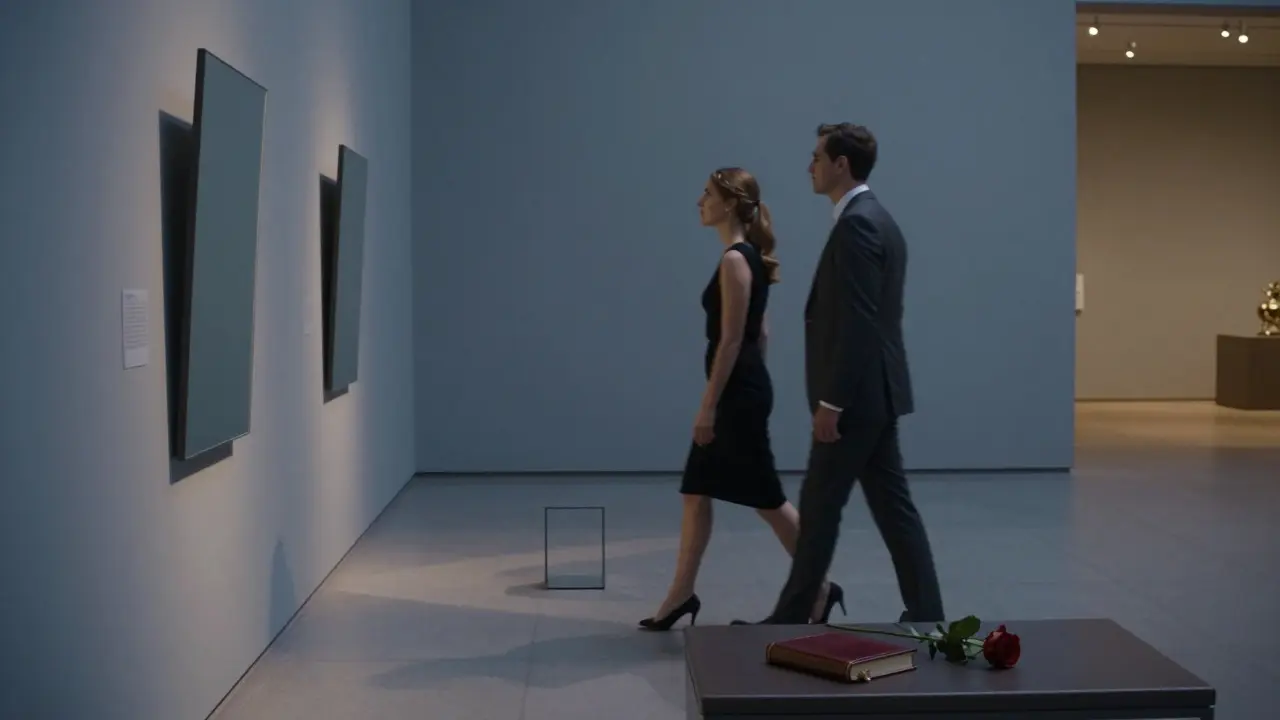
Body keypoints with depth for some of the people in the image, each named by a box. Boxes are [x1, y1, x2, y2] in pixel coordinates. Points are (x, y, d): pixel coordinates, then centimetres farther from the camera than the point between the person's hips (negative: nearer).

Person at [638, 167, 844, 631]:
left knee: (766, 497, 0)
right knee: (696, 491, 13)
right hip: (740, 387, 10)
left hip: (738, 392, -10)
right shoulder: (748, 257, 13)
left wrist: (708, 406, -18)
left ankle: (818, 589, 12)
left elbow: (731, 340, -20)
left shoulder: (735, 260, -17)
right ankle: (681, 594, 20)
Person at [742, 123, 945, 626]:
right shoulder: (878, 220, 15)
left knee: (819, 508, 1)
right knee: (893, 507, 10)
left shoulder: (856, 223, -16)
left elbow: (856, 323, -22)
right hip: (875, 394, 10)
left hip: (856, 397, -10)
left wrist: (830, 403, -20)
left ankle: (792, 618, 13)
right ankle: (925, 614, 13)